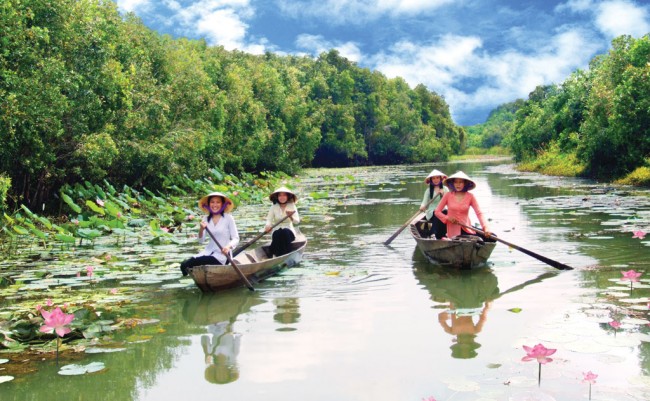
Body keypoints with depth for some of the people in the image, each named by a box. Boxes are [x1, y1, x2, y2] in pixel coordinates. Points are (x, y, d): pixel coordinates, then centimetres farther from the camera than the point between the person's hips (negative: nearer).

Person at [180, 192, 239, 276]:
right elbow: (201, 241, 7)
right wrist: (201, 229, -12)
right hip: (208, 252, 5)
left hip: (221, 254, -5)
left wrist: (228, 246, -25)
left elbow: (236, 238, -5)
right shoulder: (206, 219, 8)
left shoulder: (228, 218, -4)